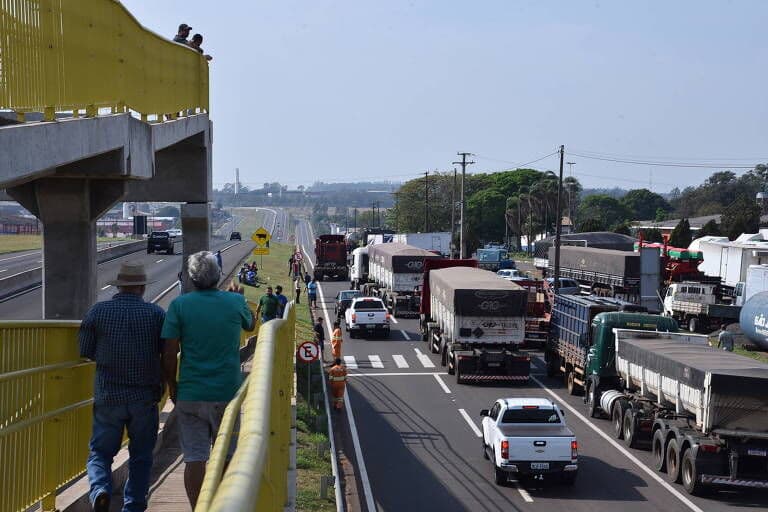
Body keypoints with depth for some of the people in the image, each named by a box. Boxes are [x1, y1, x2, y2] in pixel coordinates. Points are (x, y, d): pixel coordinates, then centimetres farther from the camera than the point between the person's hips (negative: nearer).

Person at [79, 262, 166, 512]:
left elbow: (85, 351, 3)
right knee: (141, 456, 13)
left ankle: (100, 489, -17)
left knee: (100, 452, 8)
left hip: (108, 397, 0)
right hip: (145, 397, 0)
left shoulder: (98, 312, -3)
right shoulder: (156, 314, -3)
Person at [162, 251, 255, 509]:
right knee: (227, 456, 15)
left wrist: (172, 386, 6)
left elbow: (169, 354, -8)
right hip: (227, 392, 1)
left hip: (191, 393, -1)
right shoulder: (235, 302, -2)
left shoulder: (179, 305, -6)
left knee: (194, 459, 3)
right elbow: (251, 325, 21)